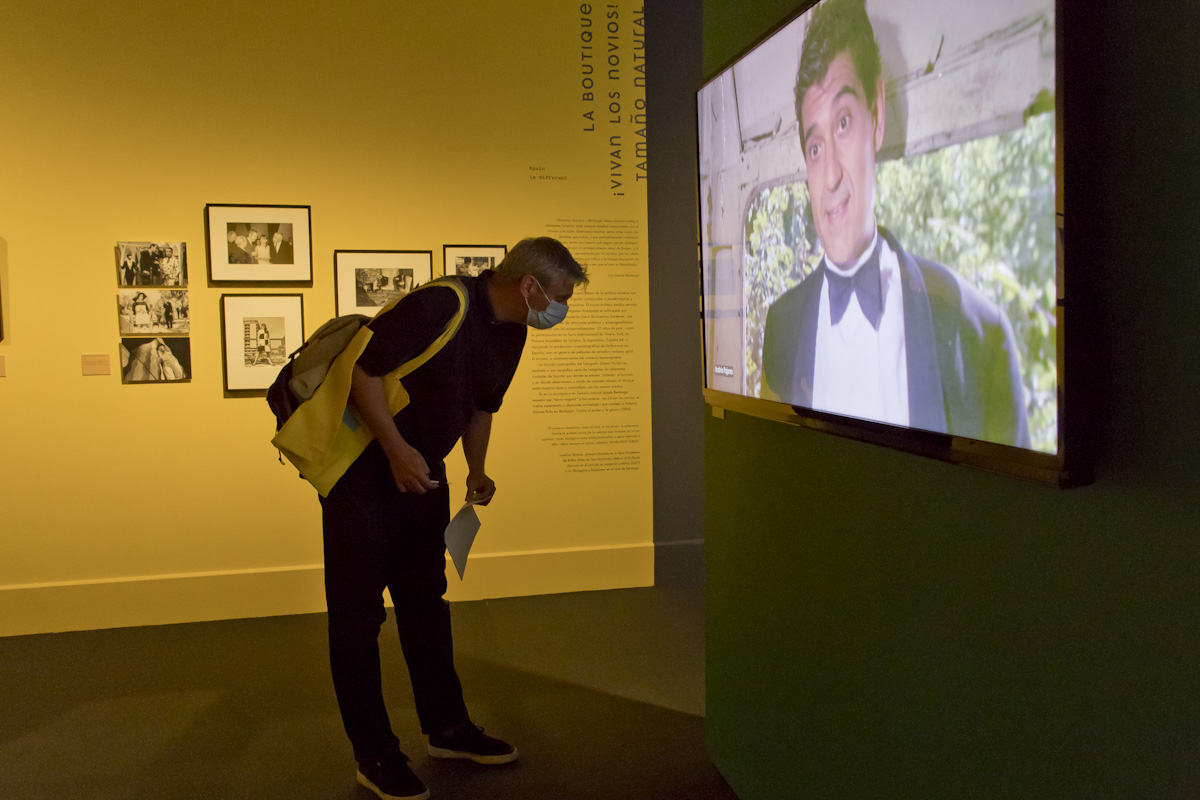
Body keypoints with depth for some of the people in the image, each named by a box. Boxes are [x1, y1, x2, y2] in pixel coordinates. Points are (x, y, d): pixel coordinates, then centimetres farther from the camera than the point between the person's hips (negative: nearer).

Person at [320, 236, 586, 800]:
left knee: (425, 601, 16)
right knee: (357, 611, 1)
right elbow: (361, 369, -25)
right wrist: (397, 450, -26)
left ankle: (446, 729, 28)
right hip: (362, 470, -9)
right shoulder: (440, 305, -25)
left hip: (422, 473, 9)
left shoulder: (510, 334, 4)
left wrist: (476, 472, 7)